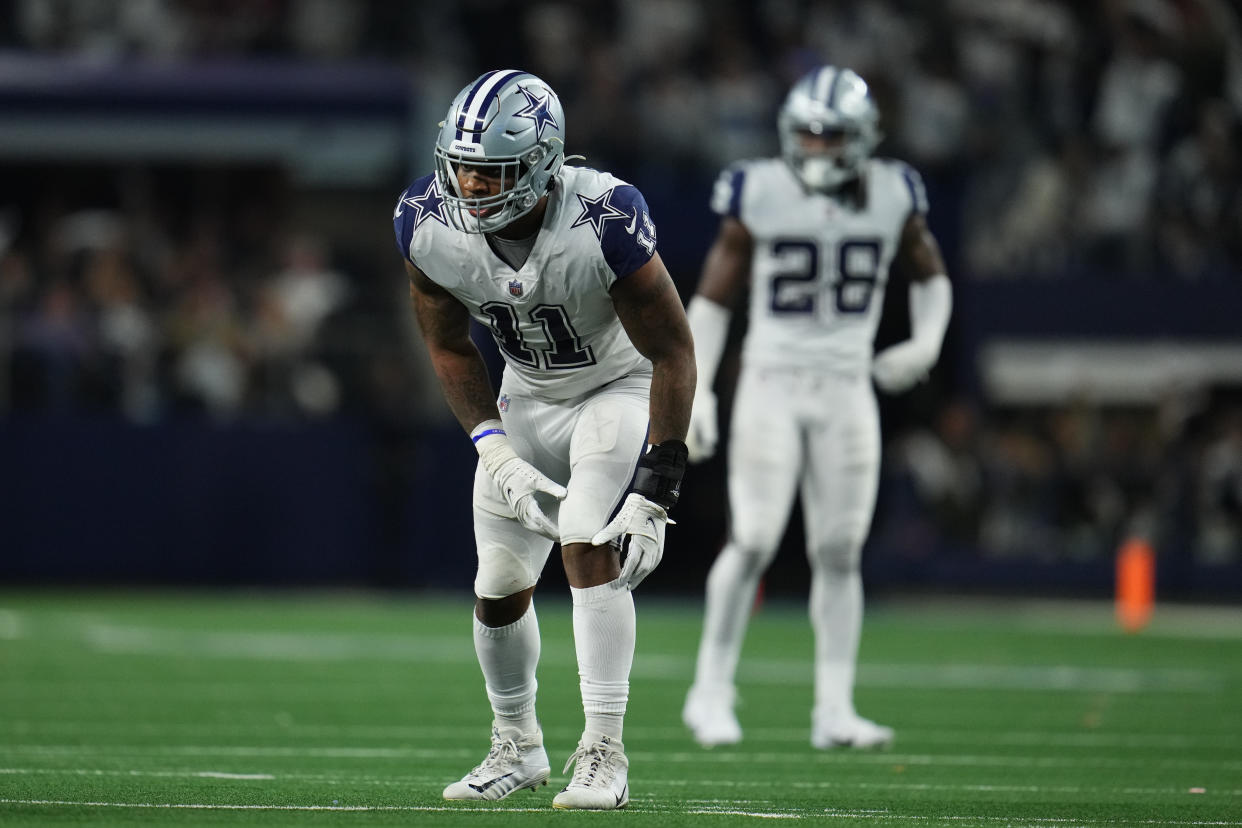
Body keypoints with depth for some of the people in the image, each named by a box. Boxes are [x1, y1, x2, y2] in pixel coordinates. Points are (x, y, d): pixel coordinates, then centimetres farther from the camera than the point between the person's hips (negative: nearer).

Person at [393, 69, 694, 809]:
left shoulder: (603, 222, -35)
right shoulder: (429, 224, -22)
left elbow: (672, 352, -24)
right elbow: (449, 346, -4)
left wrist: (654, 494, -26)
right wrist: (496, 453, -15)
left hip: (623, 387, -4)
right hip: (529, 394, 5)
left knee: (588, 547, -24)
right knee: (499, 586, 3)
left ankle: (604, 755, -18)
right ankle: (518, 746, 28)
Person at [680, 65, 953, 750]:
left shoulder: (892, 198, 0)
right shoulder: (760, 195, -7)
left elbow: (931, 277, 17)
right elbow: (712, 299, 0)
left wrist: (925, 343, 0)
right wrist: (697, 391, -5)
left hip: (848, 391, 3)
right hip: (771, 384, -3)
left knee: (839, 552, 2)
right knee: (752, 542, -11)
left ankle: (834, 710, 6)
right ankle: (711, 690, 2)